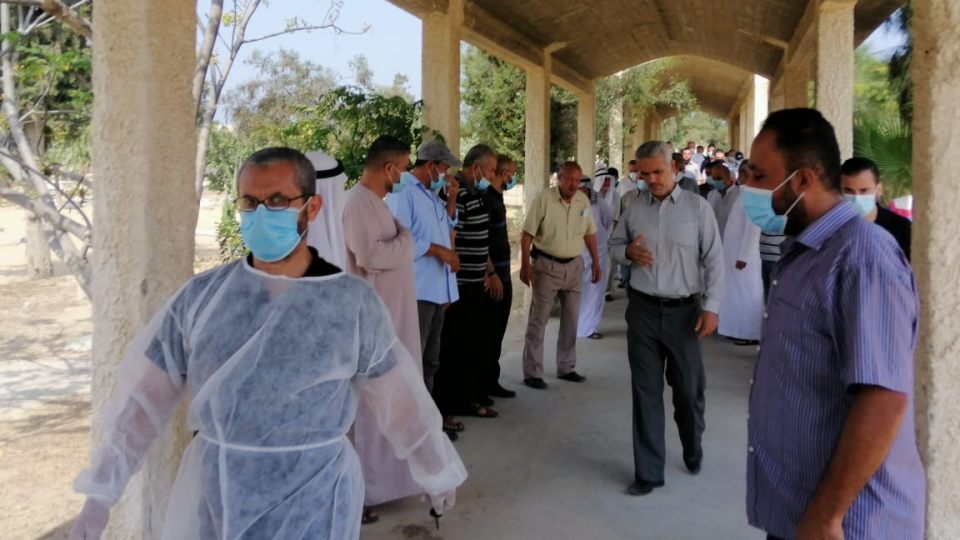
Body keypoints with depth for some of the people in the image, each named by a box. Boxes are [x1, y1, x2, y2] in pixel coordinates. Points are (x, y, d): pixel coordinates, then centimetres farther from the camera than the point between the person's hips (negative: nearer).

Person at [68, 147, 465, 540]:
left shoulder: (353, 302, -9)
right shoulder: (201, 296, -4)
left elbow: (400, 398, 1)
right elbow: (145, 396, 0)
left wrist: (437, 473, 11)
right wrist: (99, 494, 0)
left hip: (310, 503, -2)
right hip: (212, 498, 2)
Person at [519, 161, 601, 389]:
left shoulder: (583, 200, 2)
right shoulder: (544, 198, -13)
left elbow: (589, 233, 12)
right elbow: (527, 233, -12)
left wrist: (595, 261, 10)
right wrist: (525, 265, -16)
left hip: (574, 265, 5)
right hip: (547, 265, -5)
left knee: (571, 319, 12)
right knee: (538, 319, -1)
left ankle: (566, 368, 26)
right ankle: (532, 373, 6)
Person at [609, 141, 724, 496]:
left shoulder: (697, 207, -3)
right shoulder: (634, 210, 6)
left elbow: (714, 260, -3)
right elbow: (614, 245, 18)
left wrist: (711, 307, -9)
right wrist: (628, 252, -6)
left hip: (683, 311, -2)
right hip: (642, 310, 2)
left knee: (688, 388, 8)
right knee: (645, 391, 6)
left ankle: (693, 451, 38)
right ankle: (648, 471, 16)